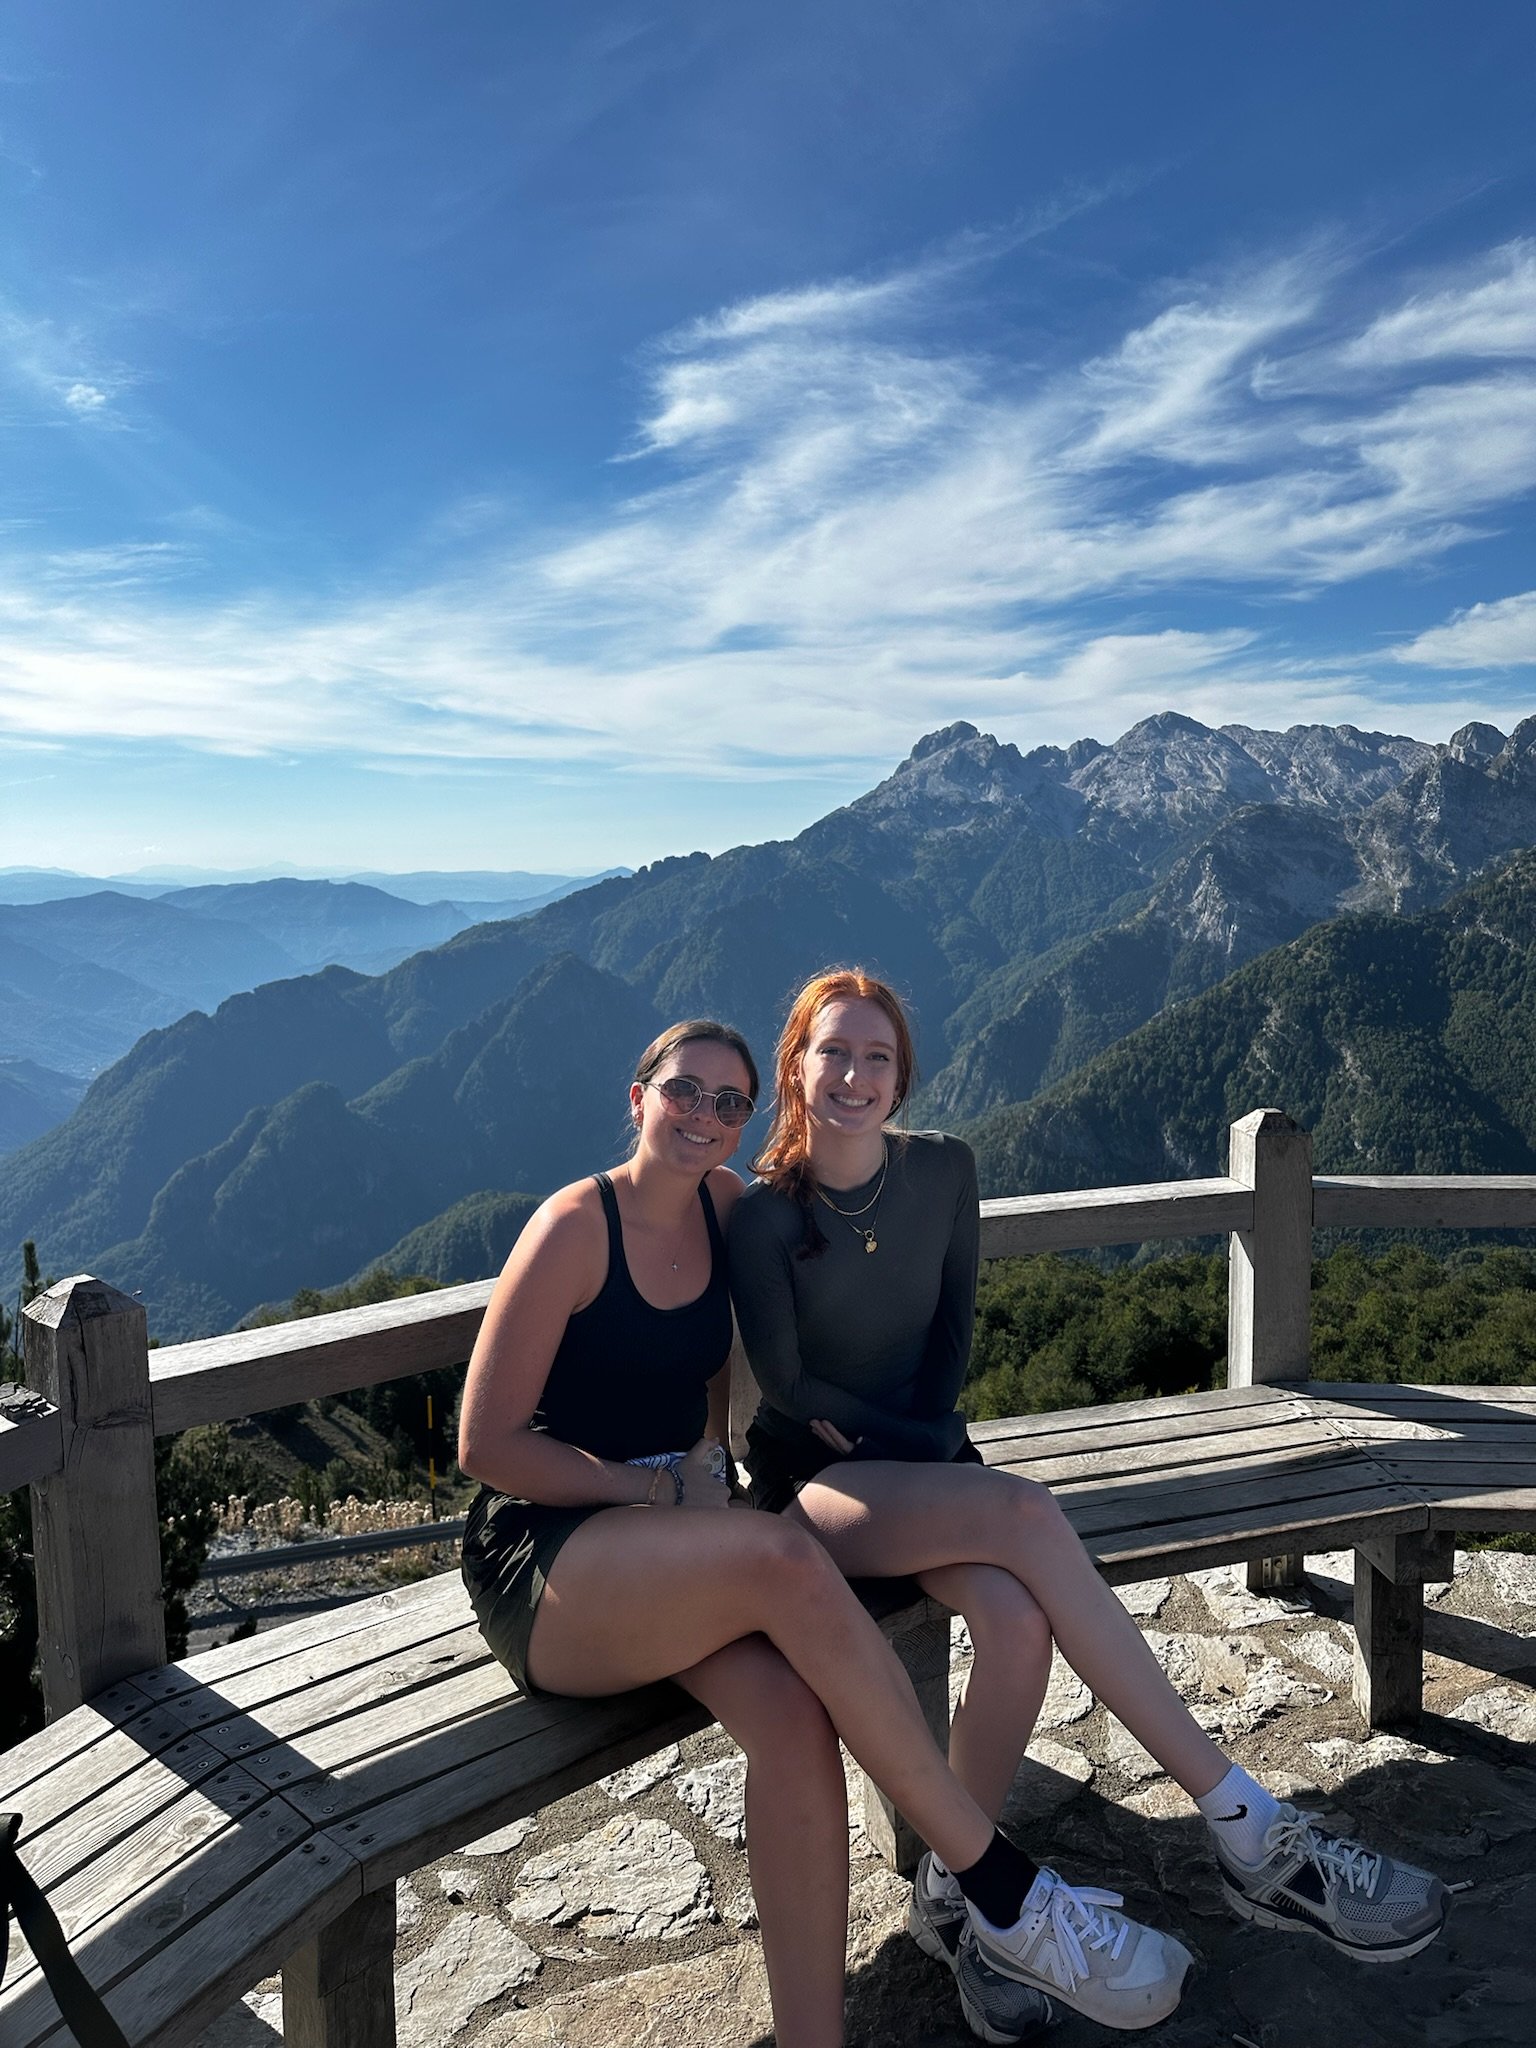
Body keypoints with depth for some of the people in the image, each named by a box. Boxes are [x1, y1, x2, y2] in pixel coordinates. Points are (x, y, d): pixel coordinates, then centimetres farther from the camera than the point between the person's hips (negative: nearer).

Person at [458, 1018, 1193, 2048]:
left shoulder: (722, 1201, 5)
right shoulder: (577, 1224, -13)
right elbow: (488, 1443, -12)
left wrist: (706, 1457, 4)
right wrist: (665, 1489, -11)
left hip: (669, 1545, 6)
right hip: (540, 1563, -5)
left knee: (794, 1712, -28)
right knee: (787, 1561, -34)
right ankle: (1005, 1897, -23)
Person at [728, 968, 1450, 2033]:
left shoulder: (942, 1168, -2)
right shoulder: (761, 1212, -13)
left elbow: (953, 1318, 9)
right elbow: (784, 1381, -8)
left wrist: (931, 1427, -3)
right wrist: (919, 1450, -9)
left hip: (922, 1454, 4)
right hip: (814, 1477, -4)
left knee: (1017, 1621, -28)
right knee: (1025, 1514, -31)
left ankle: (957, 1888, -4)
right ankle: (1252, 1832, -23)